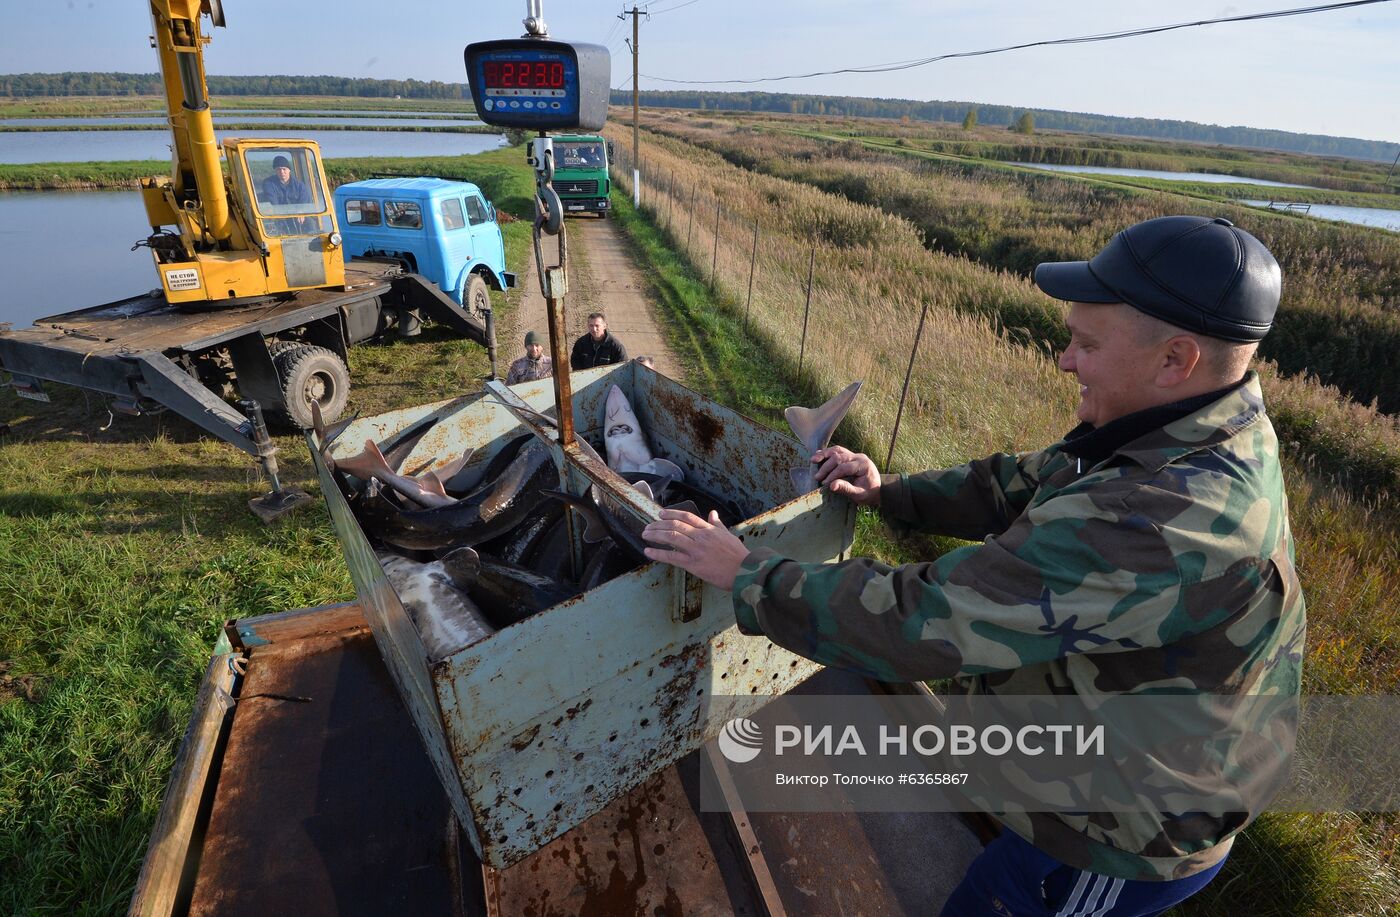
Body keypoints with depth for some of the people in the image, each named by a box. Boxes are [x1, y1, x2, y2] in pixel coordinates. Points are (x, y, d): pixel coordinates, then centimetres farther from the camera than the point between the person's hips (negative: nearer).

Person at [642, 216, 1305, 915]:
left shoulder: (1167, 522, -40)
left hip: (1123, 845, -8)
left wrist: (743, 573, -29)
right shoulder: (1213, 438, -7)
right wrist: (889, 493, -5)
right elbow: (1024, 484, 3)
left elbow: (925, 621, -39)